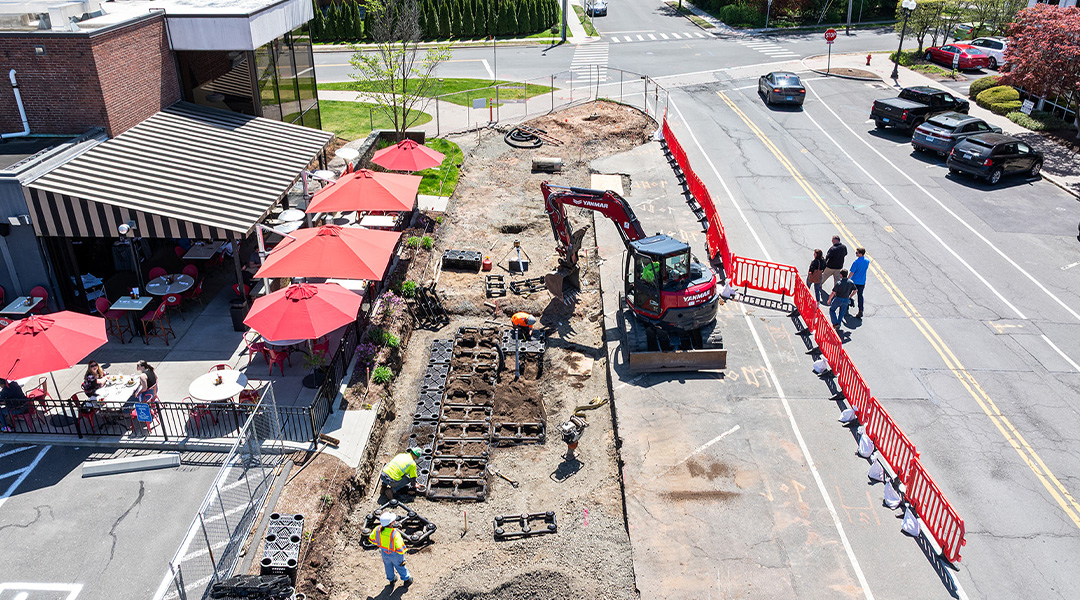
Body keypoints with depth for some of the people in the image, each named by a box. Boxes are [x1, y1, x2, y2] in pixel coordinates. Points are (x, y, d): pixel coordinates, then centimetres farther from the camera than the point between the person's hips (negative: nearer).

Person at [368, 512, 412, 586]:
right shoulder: (395, 534, -42)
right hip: (395, 554, -4)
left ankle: (391, 580, 57)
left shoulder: (378, 529, -28)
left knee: (388, 566, 32)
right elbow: (400, 549, -35)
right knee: (400, 566, 25)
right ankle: (406, 579, 51)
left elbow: (371, 539, -8)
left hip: (384, 552, 4)